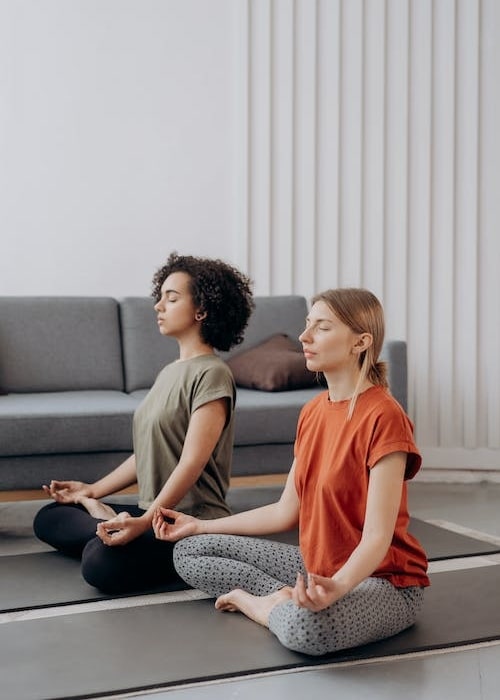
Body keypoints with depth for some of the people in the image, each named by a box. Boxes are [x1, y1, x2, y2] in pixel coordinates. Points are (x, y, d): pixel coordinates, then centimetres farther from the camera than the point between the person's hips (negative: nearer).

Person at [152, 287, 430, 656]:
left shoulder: (383, 417, -20)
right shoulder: (313, 411, 6)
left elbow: (377, 537, -24)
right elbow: (286, 512, 10)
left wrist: (336, 587, -43)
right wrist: (200, 526, 14)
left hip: (383, 580, -8)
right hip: (318, 567, 8)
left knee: (307, 626, -41)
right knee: (189, 551, 5)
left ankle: (252, 600, -10)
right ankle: (287, 600, -9)